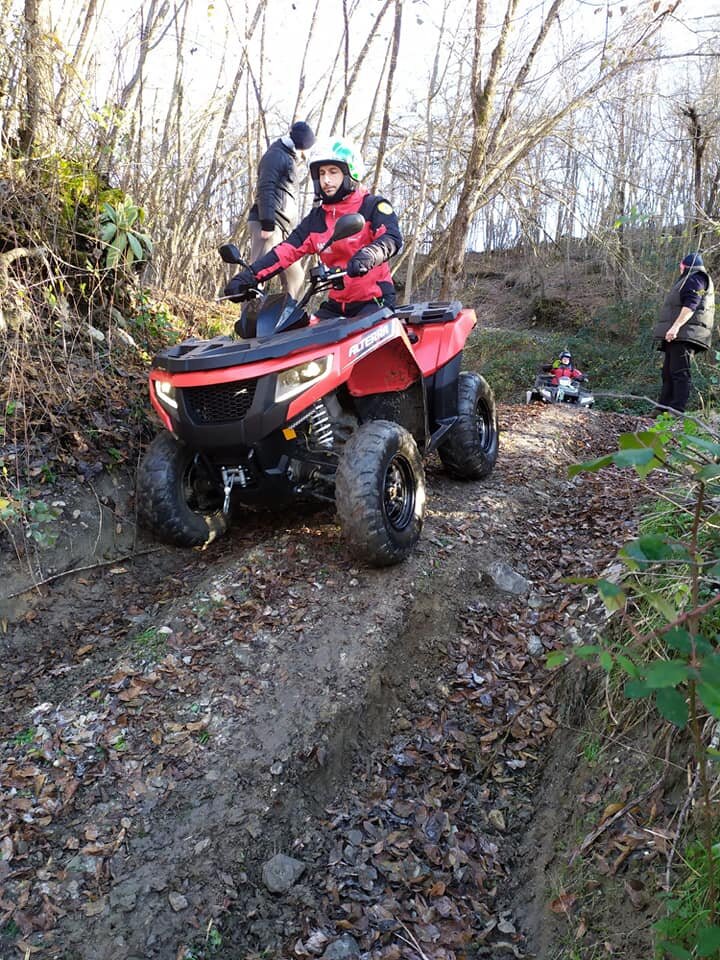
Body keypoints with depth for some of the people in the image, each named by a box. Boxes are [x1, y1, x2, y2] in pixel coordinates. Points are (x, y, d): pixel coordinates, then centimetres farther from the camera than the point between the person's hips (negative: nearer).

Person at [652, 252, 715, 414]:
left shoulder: (695, 278, -2)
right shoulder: (687, 281, 30)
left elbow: (691, 304, -18)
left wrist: (676, 325, -28)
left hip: (685, 334, -11)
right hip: (676, 336, 11)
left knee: (680, 372, -17)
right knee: (668, 374, 9)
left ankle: (677, 411, -23)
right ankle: (661, 410, 11)